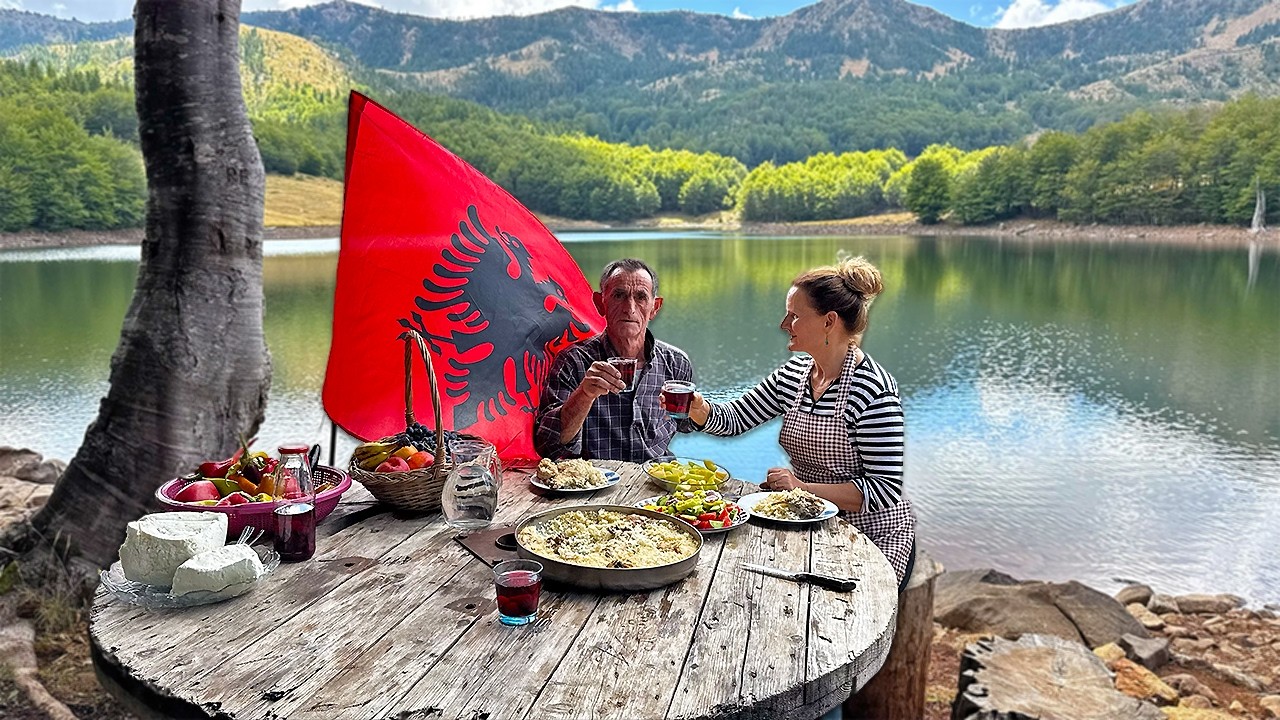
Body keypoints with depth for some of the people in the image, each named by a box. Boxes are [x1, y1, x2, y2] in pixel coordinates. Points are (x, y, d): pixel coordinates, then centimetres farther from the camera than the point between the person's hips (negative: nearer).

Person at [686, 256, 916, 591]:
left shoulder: (874, 390, -20)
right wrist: (699, 408, -15)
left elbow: (885, 490, -22)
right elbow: (735, 419, 6)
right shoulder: (793, 374, 1)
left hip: (872, 537, -6)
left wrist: (803, 487, -26)